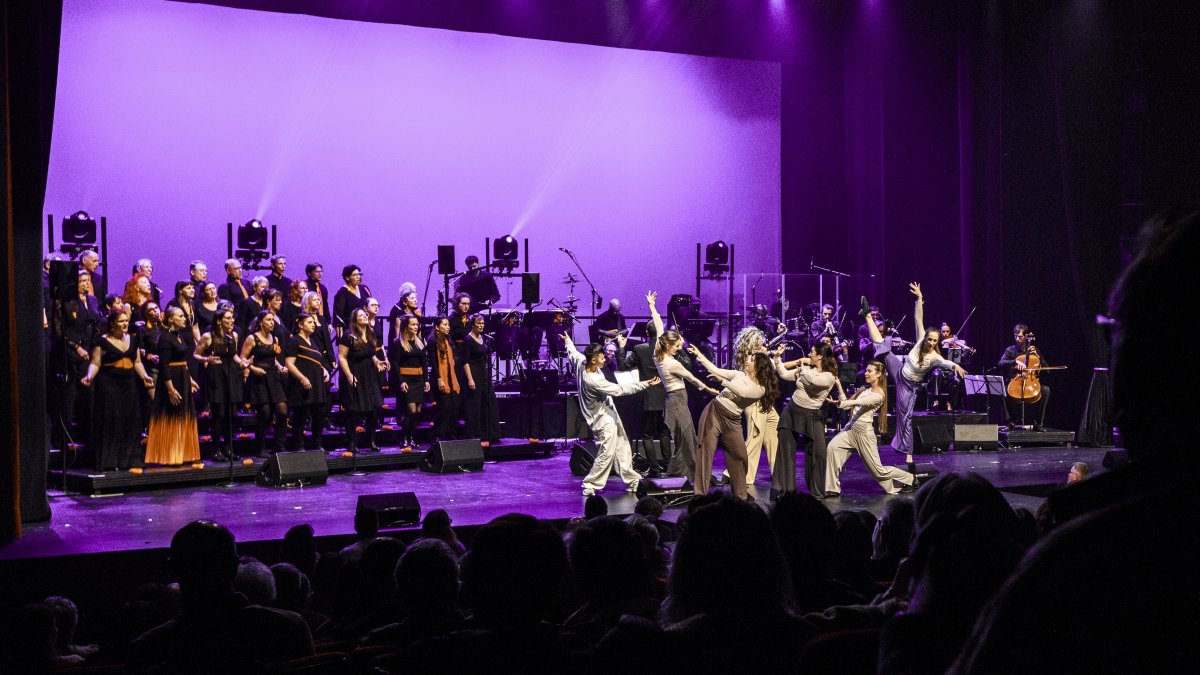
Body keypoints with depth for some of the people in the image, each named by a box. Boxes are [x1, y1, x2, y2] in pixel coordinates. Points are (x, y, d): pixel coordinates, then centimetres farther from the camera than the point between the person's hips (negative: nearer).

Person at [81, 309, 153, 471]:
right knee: (110, 421, -7)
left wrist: (144, 376, 4)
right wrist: (89, 376, -24)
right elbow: (95, 363, -7)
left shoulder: (132, 340, 14)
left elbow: (137, 362, 18)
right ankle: (109, 462, -3)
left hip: (129, 385, 6)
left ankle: (127, 459, 10)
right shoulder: (103, 341, -3)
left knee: (129, 421, 3)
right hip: (109, 385, -6)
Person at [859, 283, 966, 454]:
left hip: (909, 385, -4)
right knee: (881, 345, 1)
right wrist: (919, 298, -30)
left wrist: (955, 365, -71)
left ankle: (907, 452, 8)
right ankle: (867, 315, 18)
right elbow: (918, 319, -19)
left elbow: (946, 363, -48)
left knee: (905, 417, -2)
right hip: (900, 371, 4)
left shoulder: (935, 357, -27)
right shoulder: (921, 340, -15)